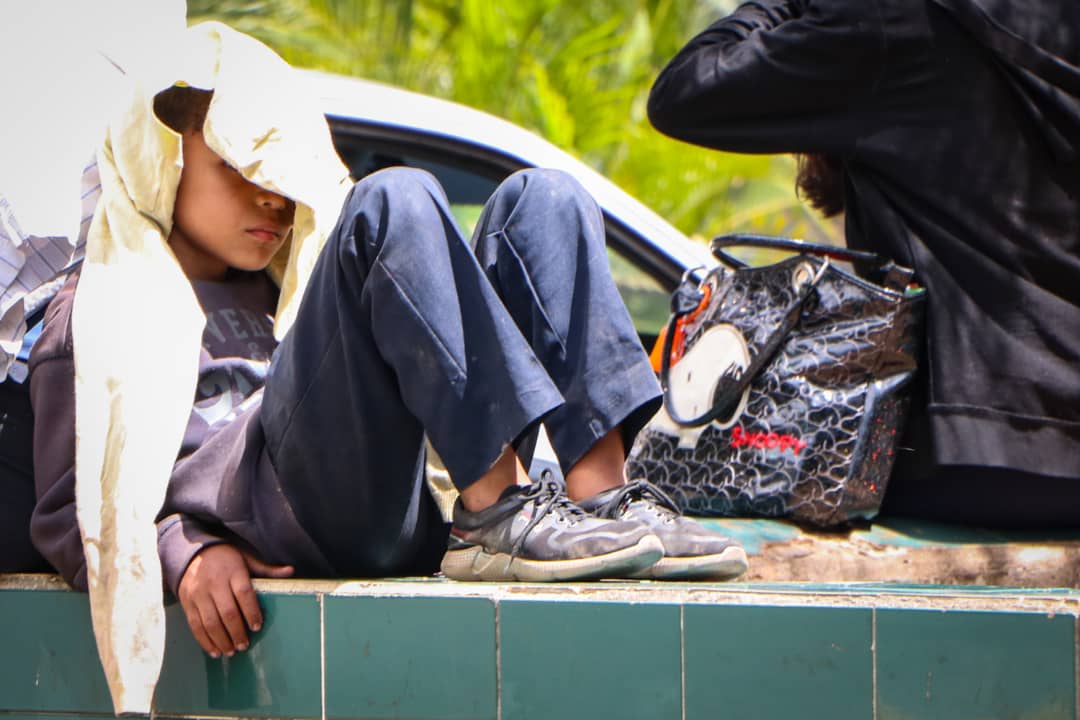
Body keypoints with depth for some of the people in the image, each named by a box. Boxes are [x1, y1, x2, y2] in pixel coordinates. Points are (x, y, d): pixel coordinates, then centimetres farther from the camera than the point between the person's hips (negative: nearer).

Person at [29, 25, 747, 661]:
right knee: (394, 202, -23)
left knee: (539, 199, 0)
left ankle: (603, 494, -21)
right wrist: (186, 555, -12)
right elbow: (68, 510, 7)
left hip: (408, 518, 7)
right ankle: (499, 512, -33)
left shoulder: (273, 294, 40)